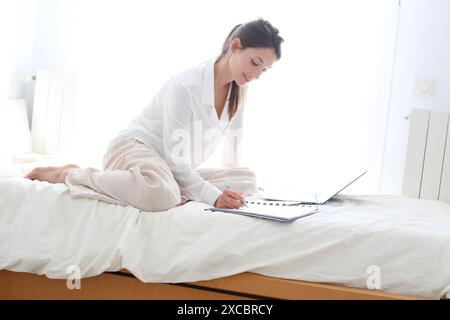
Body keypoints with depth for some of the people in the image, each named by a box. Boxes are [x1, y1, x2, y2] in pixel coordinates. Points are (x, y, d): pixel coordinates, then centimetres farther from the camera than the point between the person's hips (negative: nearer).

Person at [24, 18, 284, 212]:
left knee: (248, 180, -12)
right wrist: (213, 196, -32)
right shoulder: (186, 85, -23)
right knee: (161, 193, -43)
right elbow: (175, 157, -24)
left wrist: (233, 181, 20)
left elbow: (234, 136, 16)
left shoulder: (239, 91, 0)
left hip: (176, 169, 8)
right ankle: (70, 174, -15)